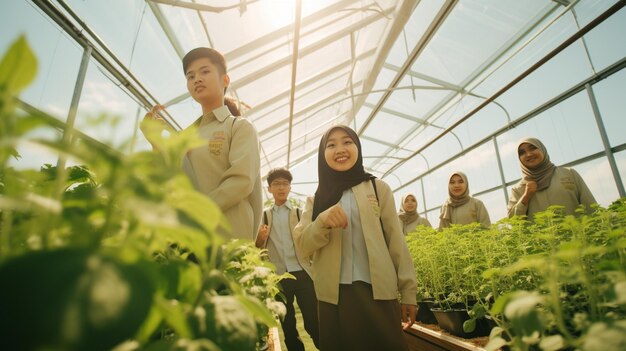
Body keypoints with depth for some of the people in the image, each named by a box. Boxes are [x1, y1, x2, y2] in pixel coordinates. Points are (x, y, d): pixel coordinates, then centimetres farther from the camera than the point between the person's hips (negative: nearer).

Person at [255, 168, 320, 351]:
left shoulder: (300, 213, 8)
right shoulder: (264, 216, 9)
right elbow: (258, 247, 10)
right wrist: (260, 238, -12)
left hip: (302, 274, -1)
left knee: (313, 323, -1)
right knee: (287, 326, 13)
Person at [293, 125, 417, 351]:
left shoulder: (378, 188, 4)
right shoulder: (316, 200, 8)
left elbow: (396, 241, 3)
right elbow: (302, 247, -1)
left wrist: (408, 292, 1)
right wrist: (322, 221, -19)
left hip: (378, 292, -1)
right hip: (332, 296, 2)